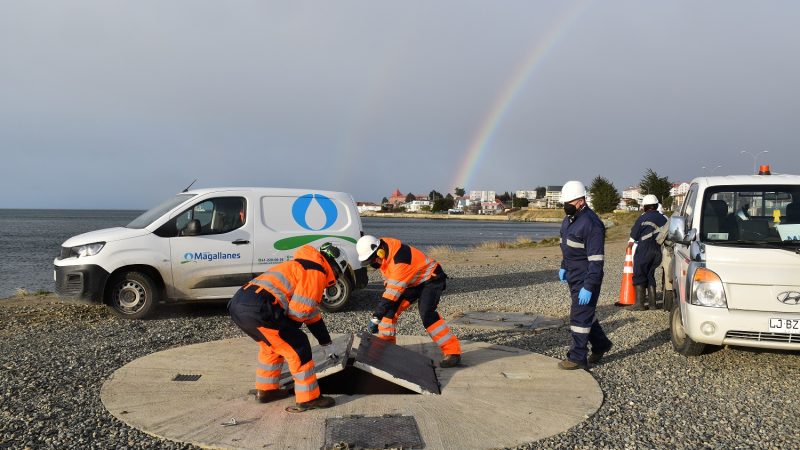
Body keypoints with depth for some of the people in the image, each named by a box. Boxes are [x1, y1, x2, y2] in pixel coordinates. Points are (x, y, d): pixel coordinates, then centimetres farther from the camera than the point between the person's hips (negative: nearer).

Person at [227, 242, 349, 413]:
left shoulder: (304, 267, 32)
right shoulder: (316, 272, 0)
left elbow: (312, 312, 38)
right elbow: (298, 311, -8)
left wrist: (326, 344, 42)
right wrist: (288, 330, 15)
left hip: (237, 304, 10)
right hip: (258, 309, -10)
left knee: (272, 345, 31)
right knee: (298, 348, 3)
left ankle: (266, 390, 41)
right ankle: (308, 398, 12)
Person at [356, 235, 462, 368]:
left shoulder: (399, 261, -35)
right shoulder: (383, 251, -7)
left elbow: (393, 292, -35)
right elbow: (390, 281, 11)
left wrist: (376, 317, -31)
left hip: (431, 279, -9)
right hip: (413, 282, 9)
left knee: (426, 314, -27)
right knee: (391, 307, -1)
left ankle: (453, 352, -23)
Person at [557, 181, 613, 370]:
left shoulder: (591, 223, -22)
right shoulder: (569, 219, 9)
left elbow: (596, 259, -23)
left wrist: (588, 287, -25)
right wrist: (564, 267, 19)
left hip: (586, 279, -10)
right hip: (574, 276, 10)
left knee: (580, 317, -4)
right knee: (586, 313, 20)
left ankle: (577, 358, 5)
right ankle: (601, 345, 37)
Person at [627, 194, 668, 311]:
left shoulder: (643, 218, -7)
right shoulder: (663, 219, 10)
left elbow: (634, 235, 0)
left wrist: (630, 243, 18)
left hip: (643, 251, -6)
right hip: (657, 251, 6)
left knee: (639, 276, 0)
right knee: (650, 276, 15)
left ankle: (639, 303, -4)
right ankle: (652, 303, 14)